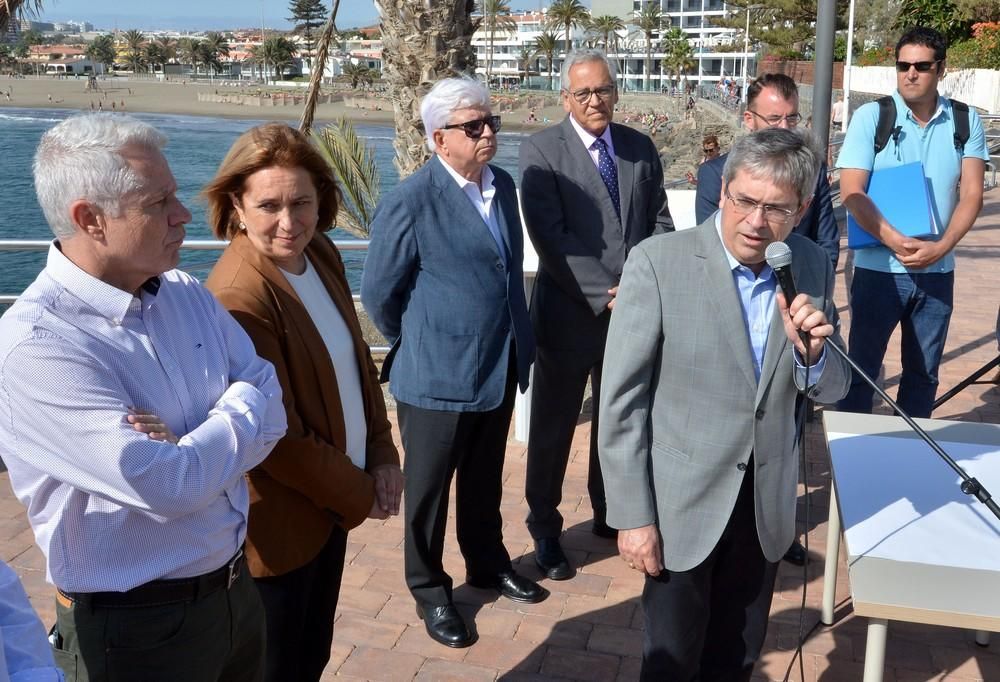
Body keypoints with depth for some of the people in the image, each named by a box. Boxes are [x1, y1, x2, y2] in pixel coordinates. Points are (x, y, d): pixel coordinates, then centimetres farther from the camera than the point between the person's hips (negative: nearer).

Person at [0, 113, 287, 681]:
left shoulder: (189, 295, 0)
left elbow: (271, 406, -3)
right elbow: (171, 487, -30)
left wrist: (192, 446, -22)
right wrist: (242, 411, -12)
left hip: (238, 586, 7)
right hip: (137, 627, -7)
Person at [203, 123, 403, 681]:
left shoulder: (322, 256, -2)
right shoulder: (238, 298, -27)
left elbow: (358, 362, 7)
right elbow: (277, 437, -24)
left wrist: (383, 457, -2)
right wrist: (359, 496, -12)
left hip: (330, 502, 7)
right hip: (280, 527, -7)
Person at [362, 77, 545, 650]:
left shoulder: (503, 184, 4)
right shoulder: (411, 201, -18)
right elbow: (380, 293, -10)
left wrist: (519, 339, 16)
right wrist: (419, 346, 4)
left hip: (501, 366, 6)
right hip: (439, 375, -6)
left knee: (485, 479, 23)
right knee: (430, 488, 13)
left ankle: (488, 564, 44)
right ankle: (430, 590, 31)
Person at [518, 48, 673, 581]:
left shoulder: (641, 147, 7)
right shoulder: (540, 150, -8)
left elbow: (660, 224, 7)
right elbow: (550, 237, -16)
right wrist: (605, 294, -19)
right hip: (570, 313, -4)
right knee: (553, 428, 7)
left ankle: (610, 514, 36)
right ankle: (544, 529, 24)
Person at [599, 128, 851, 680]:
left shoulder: (813, 268, -3)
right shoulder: (659, 263, -17)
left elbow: (831, 390, 5)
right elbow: (621, 400, -14)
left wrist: (811, 349, -18)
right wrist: (632, 515, -13)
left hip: (767, 507, 4)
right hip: (683, 504, -4)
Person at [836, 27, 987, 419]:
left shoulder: (966, 122, 2)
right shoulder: (871, 117, -5)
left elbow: (971, 195, -2)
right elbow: (851, 192, -12)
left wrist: (940, 247, -18)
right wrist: (897, 242, -22)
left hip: (938, 270, 3)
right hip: (878, 268, -3)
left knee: (924, 372, 13)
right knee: (862, 368, 4)